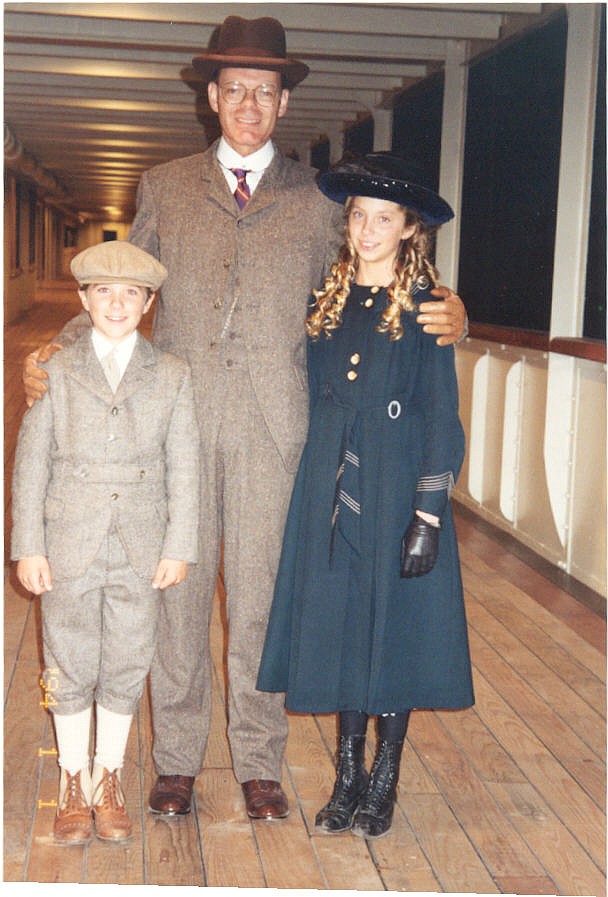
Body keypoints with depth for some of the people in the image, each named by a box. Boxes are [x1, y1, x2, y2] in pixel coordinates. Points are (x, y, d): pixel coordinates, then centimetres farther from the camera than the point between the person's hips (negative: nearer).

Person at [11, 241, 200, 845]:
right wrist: (28, 547, -2)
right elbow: (31, 462, 3)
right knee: (70, 669, 7)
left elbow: (183, 467, 4)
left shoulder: (172, 376, 5)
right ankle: (73, 784, 23)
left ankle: (108, 781, 24)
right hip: (69, 548, 0)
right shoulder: (55, 371, 4)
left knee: (126, 668, 8)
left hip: (142, 551, 1)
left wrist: (179, 547, -1)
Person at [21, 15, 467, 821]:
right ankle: (177, 759, 22)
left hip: (272, 427, -1)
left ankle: (260, 765, 20)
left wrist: (444, 319, -9)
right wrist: (55, 352, -1)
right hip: (177, 421, 1)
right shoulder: (164, 188, 12)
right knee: (177, 589, 7)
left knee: (261, 595, 5)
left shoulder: (317, 198, 9)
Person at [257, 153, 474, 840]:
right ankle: (348, 776, 23)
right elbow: (313, 397, 12)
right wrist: (314, 489, 6)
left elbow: (441, 418, -8)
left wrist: (428, 518, -13)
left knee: (393, 627, 4)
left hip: (395, 491, -4)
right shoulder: (328, 302, 8)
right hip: (330, 491, 4)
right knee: (337, 626, 8)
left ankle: (384, 782, 20)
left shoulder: (423, 309, -5)